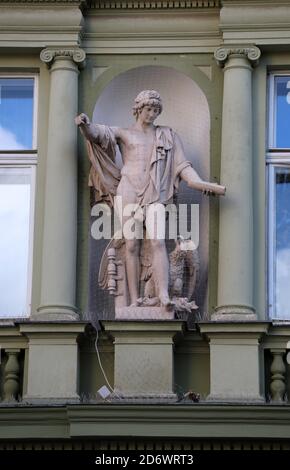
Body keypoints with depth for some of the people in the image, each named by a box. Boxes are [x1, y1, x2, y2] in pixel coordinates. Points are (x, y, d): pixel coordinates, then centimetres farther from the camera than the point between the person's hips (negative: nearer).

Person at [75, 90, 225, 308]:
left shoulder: (167, 135, 17)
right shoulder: (124, 133, 12)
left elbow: (182, 166, 12)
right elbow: (98, 133, -6)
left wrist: (200, 183, -5)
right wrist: (85, 125, -29)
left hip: (155, 196, 0)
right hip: (129, 192, 0)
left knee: (158, 242, -17)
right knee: (132, 246, -4)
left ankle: (164, 295, -29)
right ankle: (134, 300, -5)